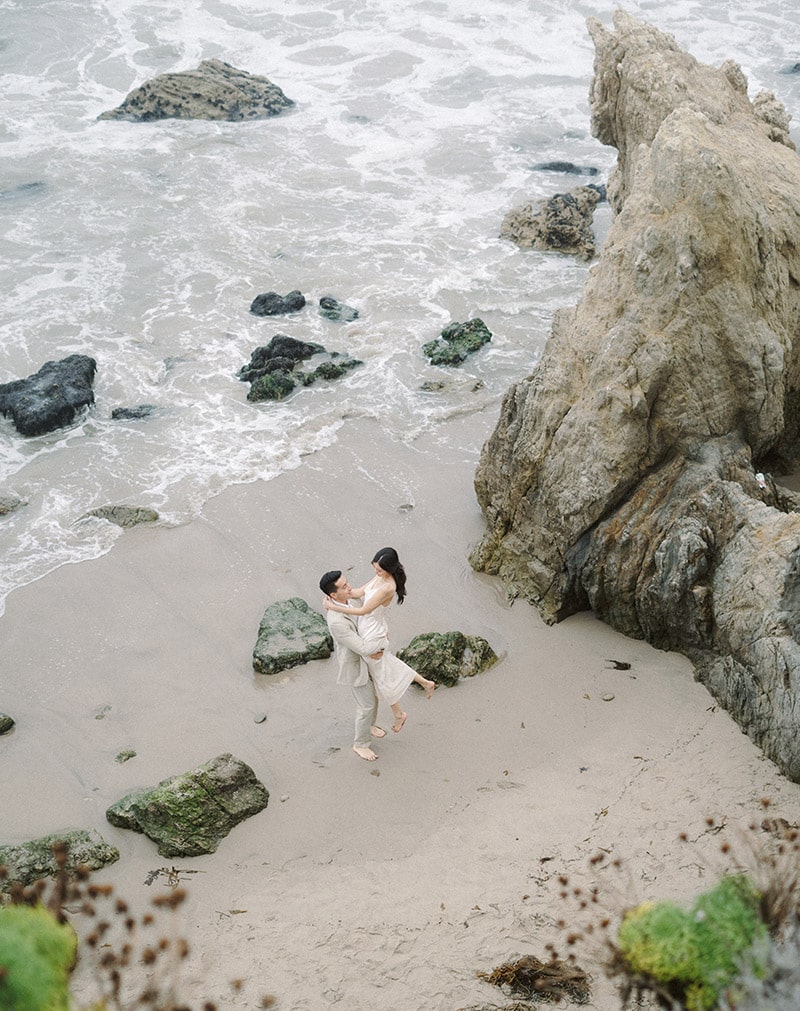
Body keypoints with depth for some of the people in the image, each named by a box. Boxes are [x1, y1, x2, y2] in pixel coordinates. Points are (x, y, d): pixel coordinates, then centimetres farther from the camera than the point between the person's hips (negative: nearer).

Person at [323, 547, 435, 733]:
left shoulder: (387, 587, -33)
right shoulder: (380, 577, -6)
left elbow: (364, 610, -29)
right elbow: (359, 592, 2)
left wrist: (334, 607, -26)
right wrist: (334, 594, -11)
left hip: (373, 635, -9)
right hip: (370, 628, 9)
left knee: (381, 674, 13)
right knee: (387, 664, 29)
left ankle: (398, 714, 33)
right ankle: (424, 682, 42)